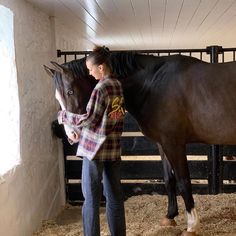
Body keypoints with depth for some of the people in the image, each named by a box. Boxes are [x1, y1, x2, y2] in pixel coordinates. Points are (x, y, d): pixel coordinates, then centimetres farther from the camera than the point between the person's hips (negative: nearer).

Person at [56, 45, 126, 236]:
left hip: (95, 148, -8)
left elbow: (89, 120, -15)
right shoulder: (118, 86, 8)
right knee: (115, 195, 14)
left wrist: (64, 116, -1)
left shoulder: (101, 88, -17)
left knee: (91, 199, 3)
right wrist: (80, 131, 14)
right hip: (114, 148, 8)